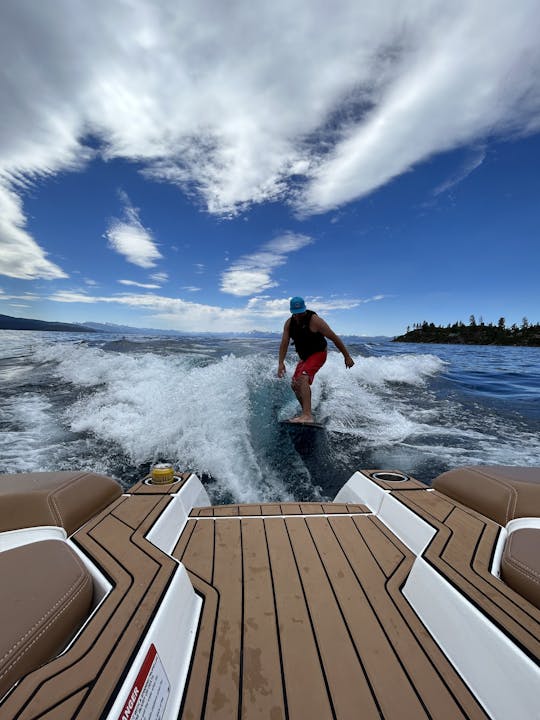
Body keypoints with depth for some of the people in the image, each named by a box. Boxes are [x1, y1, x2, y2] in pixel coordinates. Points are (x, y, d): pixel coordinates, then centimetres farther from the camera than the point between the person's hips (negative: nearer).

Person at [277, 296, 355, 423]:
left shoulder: (314, 320, -20)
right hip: (304, 357, 8)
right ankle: (306, 412, 25)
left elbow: (334, 338, -16)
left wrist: (347, 356, -12)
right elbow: (284, 343, -4)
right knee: (295, 385, 8)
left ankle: (307, 416, -35)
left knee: (303, 378, -29)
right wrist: (281, 363, -15)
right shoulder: (289, 323, -3)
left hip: (318, 354, -7)